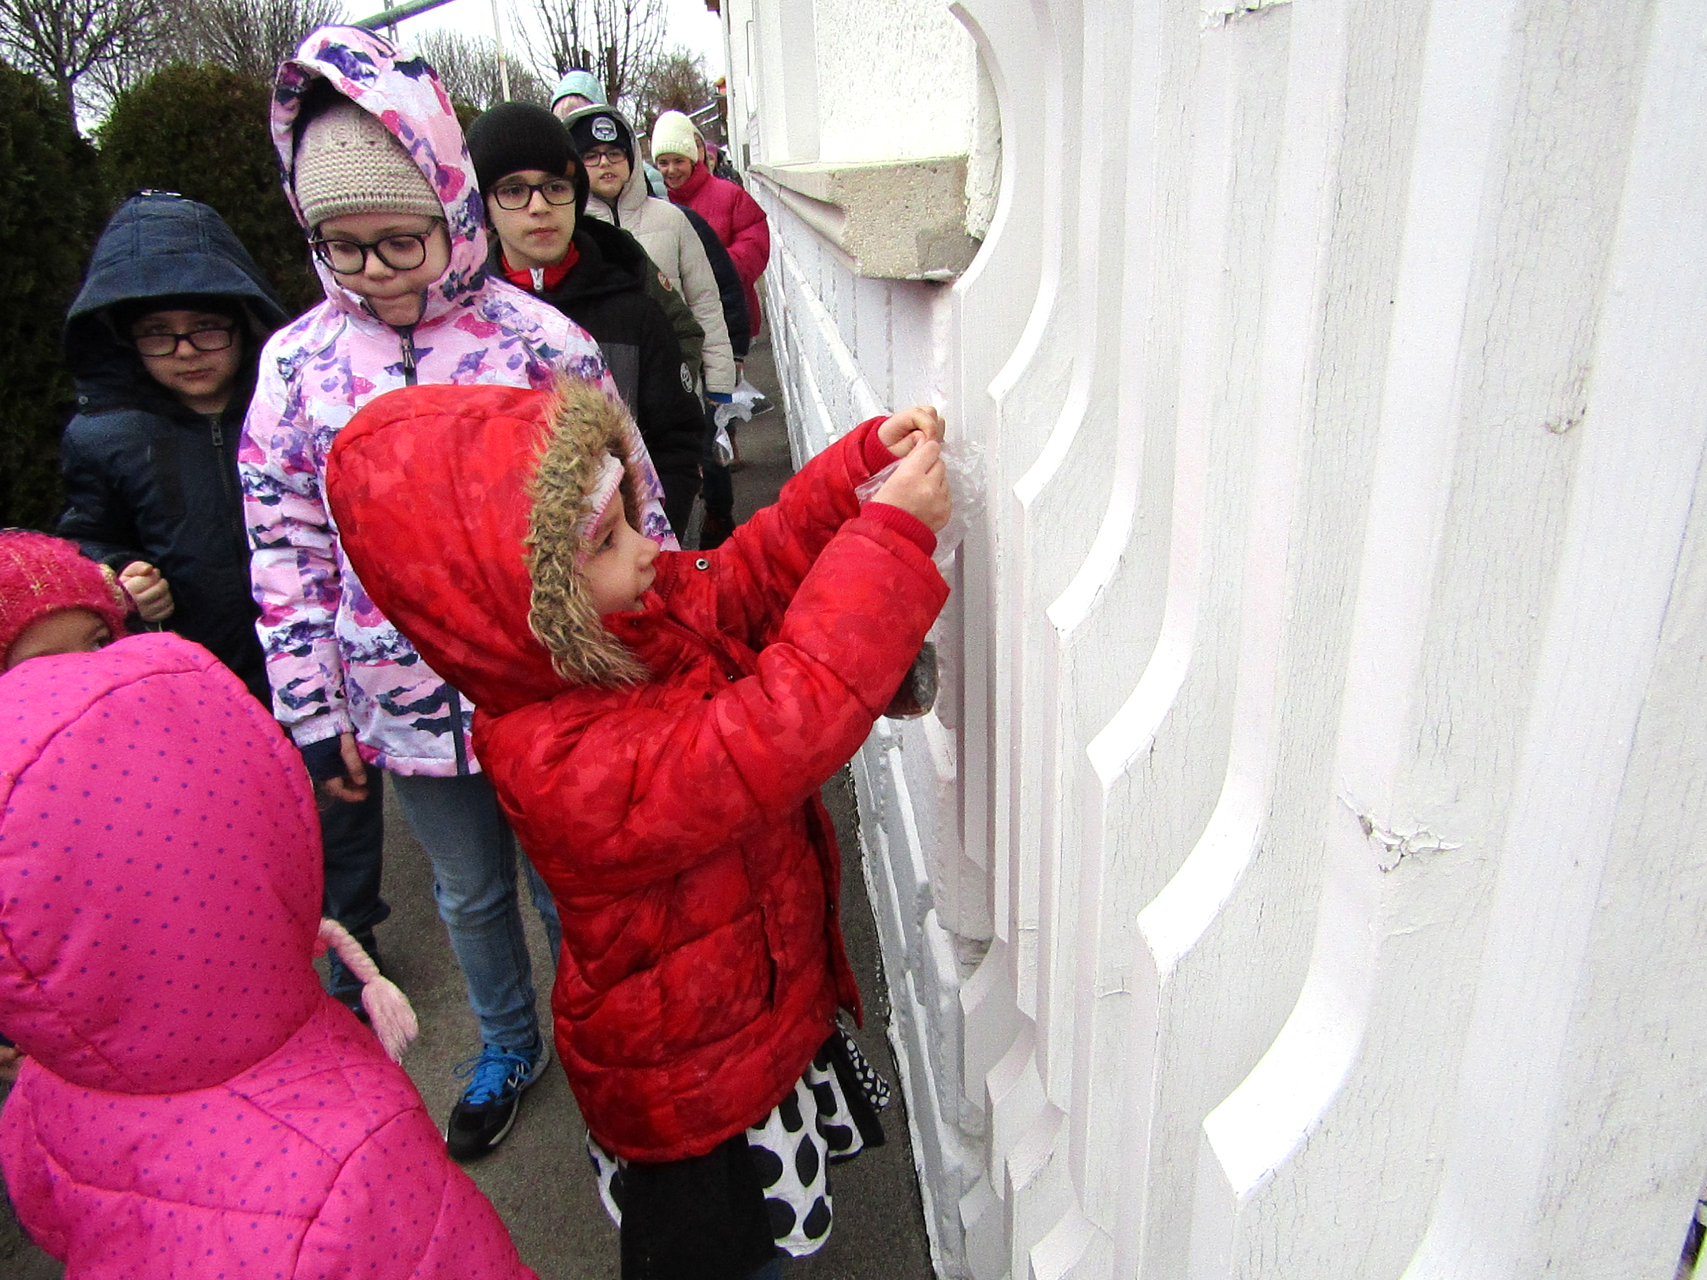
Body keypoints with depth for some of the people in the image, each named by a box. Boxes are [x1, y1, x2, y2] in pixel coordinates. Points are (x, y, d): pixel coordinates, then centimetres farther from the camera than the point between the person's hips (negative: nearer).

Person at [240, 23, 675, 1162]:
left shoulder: (537, 338, -12)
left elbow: (627, 504, -6)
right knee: (469, 890, 23)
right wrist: (314, 715, 3)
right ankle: (507, 1046, 49)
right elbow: (287, 554, 2)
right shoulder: (296, 365, -4)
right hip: (408, 698, 3)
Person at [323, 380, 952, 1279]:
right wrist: (892, 533, -43)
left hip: (762, 997, 8)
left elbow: (752, 570, -2)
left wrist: (865, 459, -15)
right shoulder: (564, 765, -38)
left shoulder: (643, 610, -12)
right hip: (694, 1084, -7)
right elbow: (778, 728, -45)